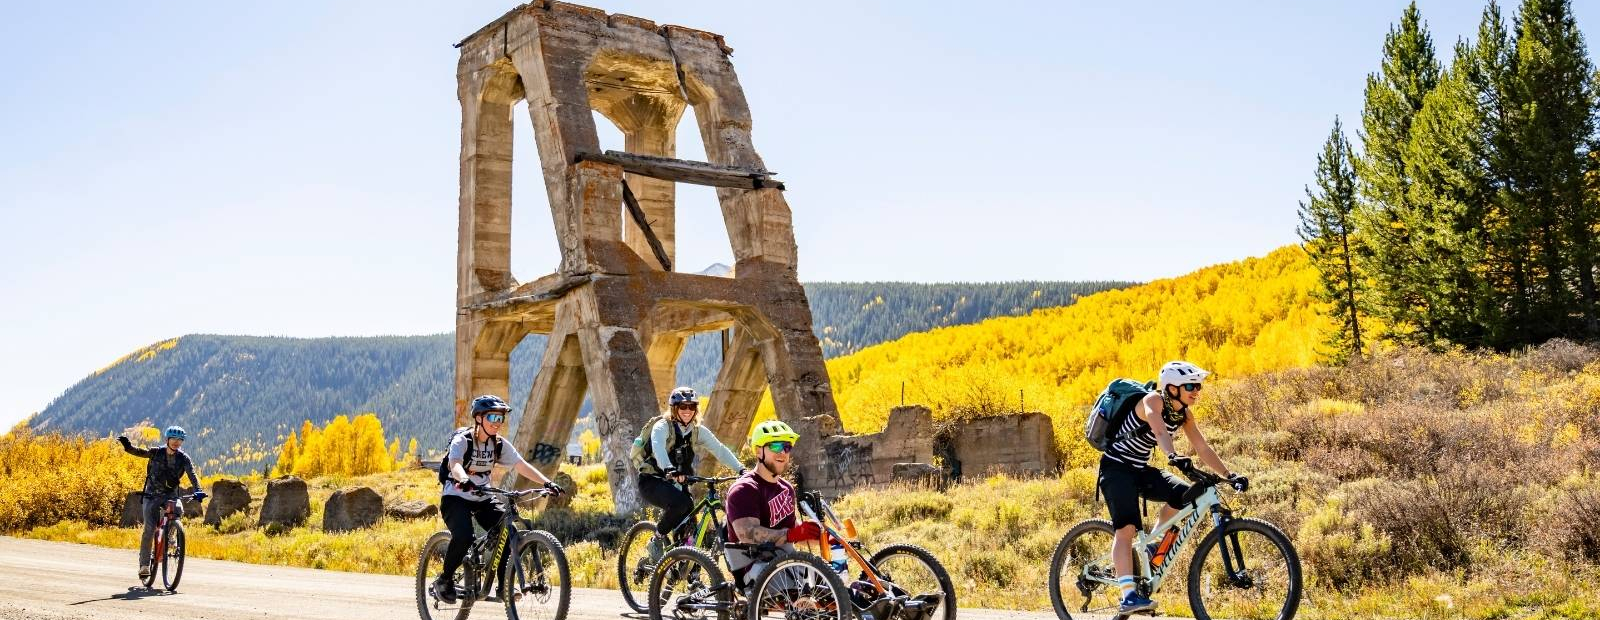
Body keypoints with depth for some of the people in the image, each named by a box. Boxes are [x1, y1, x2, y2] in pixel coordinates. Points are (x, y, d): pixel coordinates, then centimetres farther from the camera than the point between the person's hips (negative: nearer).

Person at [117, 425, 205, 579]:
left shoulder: (183, 458, -5)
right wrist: (128, 446, -32)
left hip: (170, 494, 1)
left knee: (178, 510, -30)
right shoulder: (156, 452, -3)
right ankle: (144, 564, -6)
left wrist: (198, 491, -32)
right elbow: (140, 452, -13)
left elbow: (192, 474, -16)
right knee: (149, 527, -13)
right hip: (152, 494, -1)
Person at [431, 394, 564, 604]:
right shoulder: (462, 440, -16)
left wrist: (547, 482, -27)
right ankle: (444, 580, -6)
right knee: (463, 537, -30)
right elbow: (455, 465, -35)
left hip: (482, 500, 5)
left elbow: (522, 465, -11)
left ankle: (503, 586, -2)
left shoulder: (500, 444, -1)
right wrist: (465, 481, -58)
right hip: (455, 498, -5)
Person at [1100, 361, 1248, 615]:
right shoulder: (1153, 401, -21)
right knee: (1126, 527, -22)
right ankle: (1128, 596, -28)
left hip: (1140, 470, 8)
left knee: (1185, 495, -12)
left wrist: (1229, 475, -10)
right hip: (1116, 468, -8)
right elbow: (1159, 430, -40)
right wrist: (1173, 456, -58)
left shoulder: (1184, 414, 2)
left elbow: (1203, 448, 1)